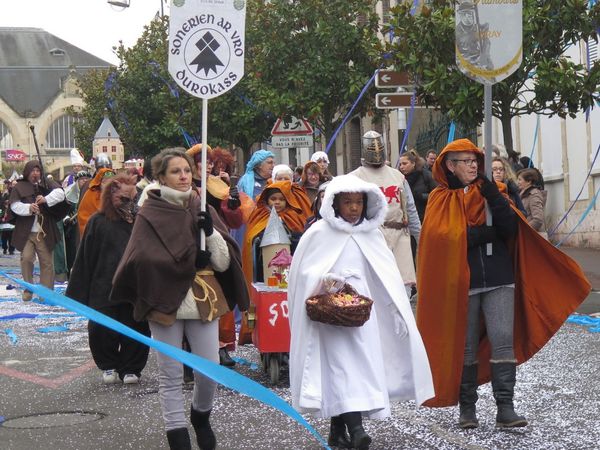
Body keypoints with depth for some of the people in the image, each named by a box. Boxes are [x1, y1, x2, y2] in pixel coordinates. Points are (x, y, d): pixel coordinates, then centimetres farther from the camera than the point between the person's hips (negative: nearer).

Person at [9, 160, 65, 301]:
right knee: (26, 258, -12)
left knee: (47, 262, 2)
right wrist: (28, 208, -22)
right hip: (26, 232, -1)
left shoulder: (47, 184, 9)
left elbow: (60, 193, -8)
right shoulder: (19, 187, 6)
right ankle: (28, 289, 6)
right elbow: (15, 205, -4)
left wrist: (46, 199, -24)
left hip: (45, 232, 1)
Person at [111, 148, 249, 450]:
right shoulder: (150, 214, -3)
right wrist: (191, 261, -11)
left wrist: (210, 231, -14)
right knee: (171, 375, 2)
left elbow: (224, 262, 2)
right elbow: (143, 259, -14)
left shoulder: (203, 211, 8)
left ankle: (201, 415, 32)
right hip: (165, 301, -3)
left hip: (203, 301, 3)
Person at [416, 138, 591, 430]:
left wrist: (493, 197, -13)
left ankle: (505, 409, -8)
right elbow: (443, 237, -12)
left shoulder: (491, 190, 10)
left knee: (503, 341, -8)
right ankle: (467, 407, 14)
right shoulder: (440, 200, 4)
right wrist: (490, 232, -9)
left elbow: (510, 229, -3)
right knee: (466, 346, 4)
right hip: (461, 283, -1)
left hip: (499, 280, 1)